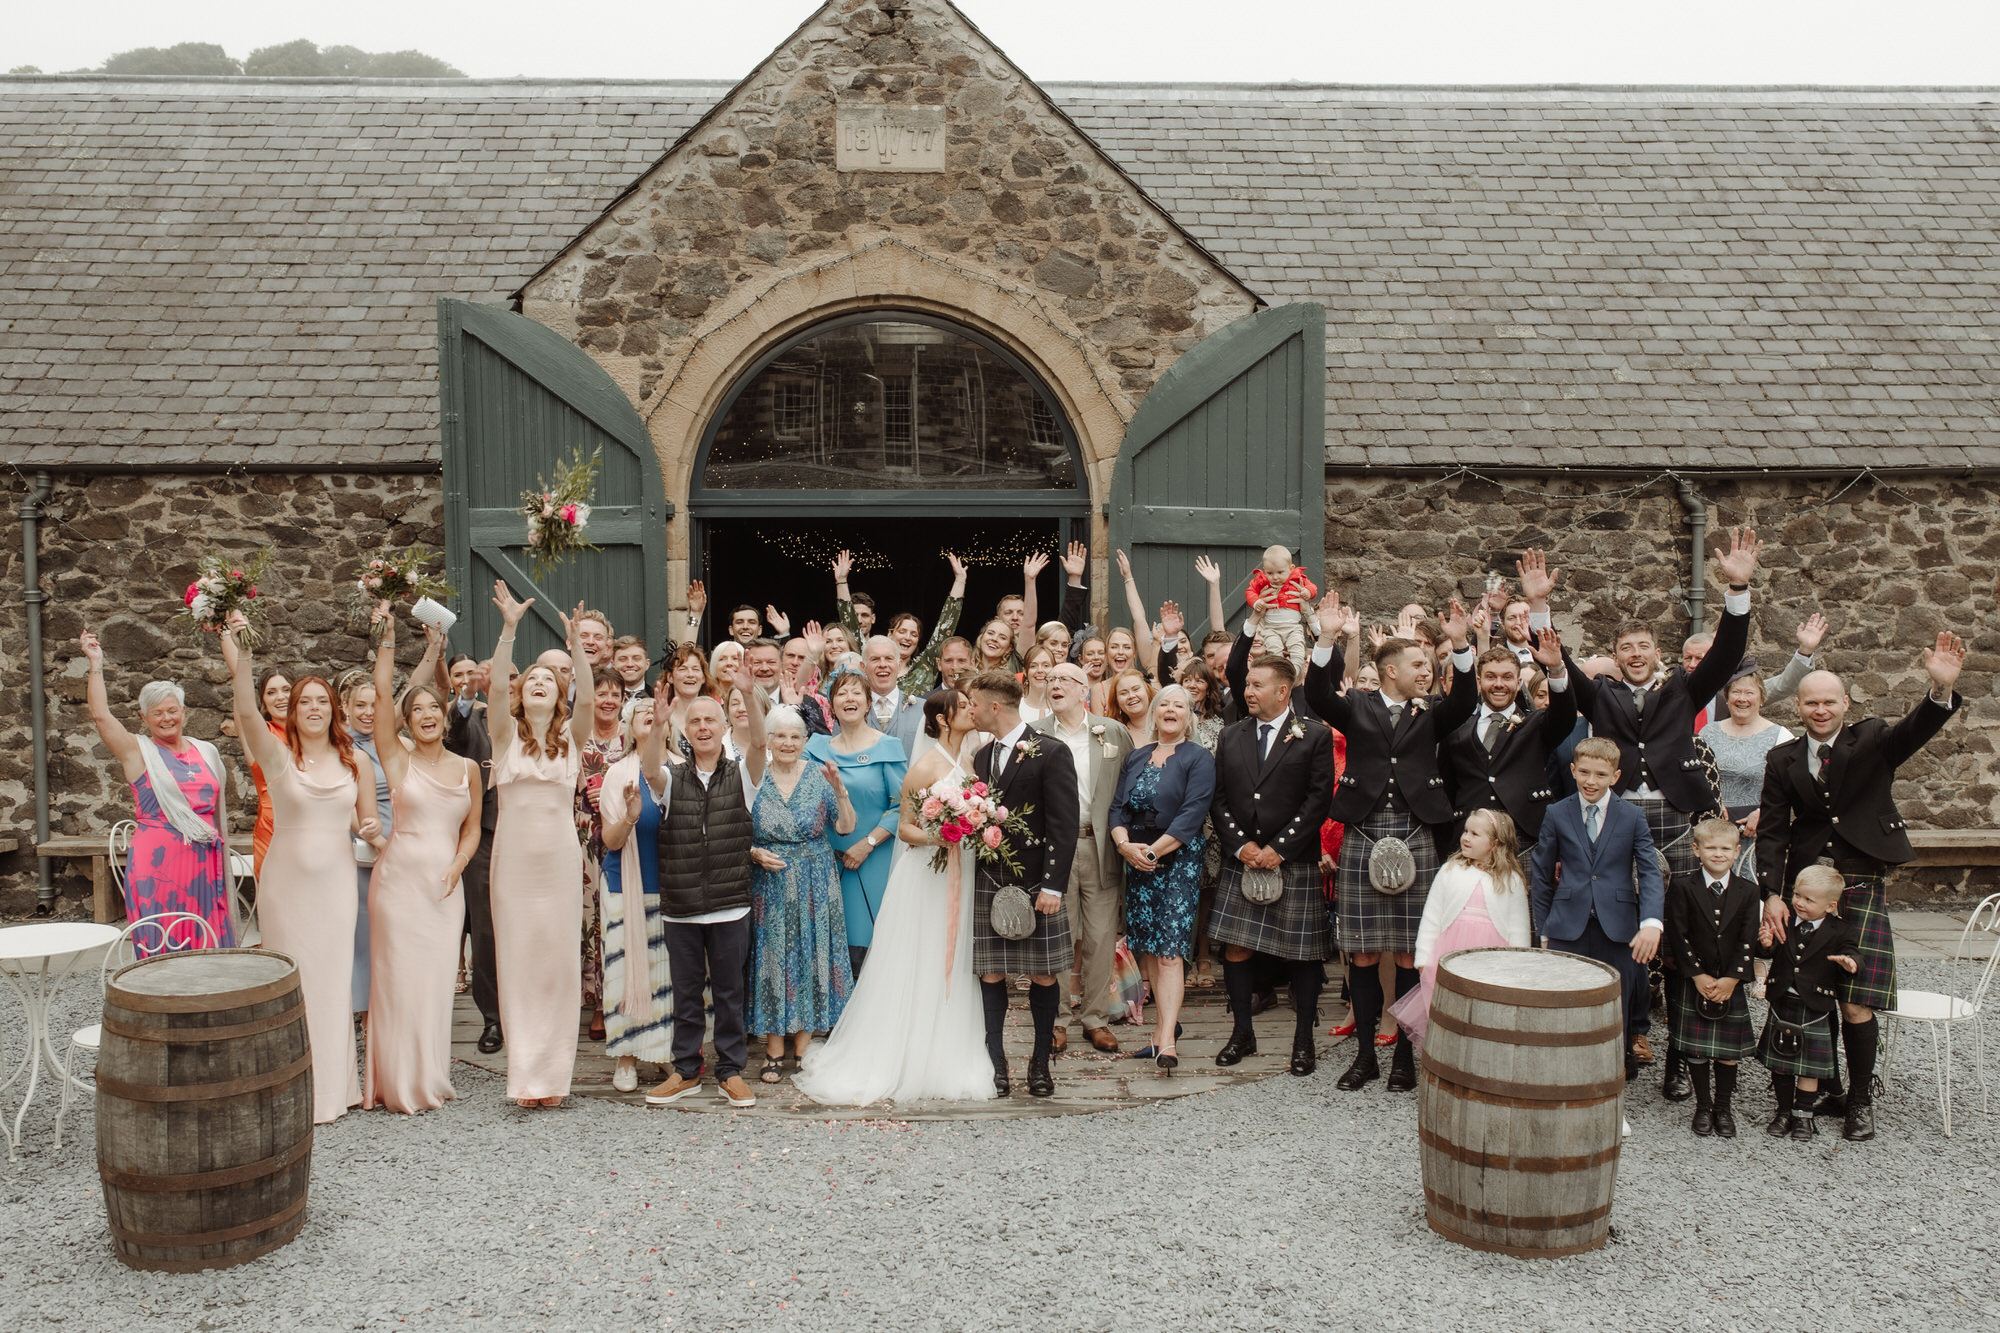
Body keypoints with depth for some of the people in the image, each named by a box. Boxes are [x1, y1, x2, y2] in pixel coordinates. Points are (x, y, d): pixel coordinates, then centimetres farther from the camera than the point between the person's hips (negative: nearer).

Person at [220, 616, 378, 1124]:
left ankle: (333, 1086, 19)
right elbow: (247, 716, -23)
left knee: (334, 979, 7)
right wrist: (241, 666, -38)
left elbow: (368, 822, 16)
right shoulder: (279, 756, -4)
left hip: (336, 881, 2)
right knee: (292, 981, 3)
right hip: (287, 881, -2)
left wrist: (371, 831, -8)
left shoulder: (353, 761, 6)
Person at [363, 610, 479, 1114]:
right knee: (399, 977, 0)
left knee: (436, 980, 5)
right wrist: (387, 638, -12)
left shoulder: (467, 768, 9)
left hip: (445, 885, 3)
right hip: (399, 878, -2)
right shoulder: (397, 759, 1)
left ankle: (431, 1078, 18)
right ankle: (400, 1083, 11)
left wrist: (457, 864, -1)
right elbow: (383, 693, -8)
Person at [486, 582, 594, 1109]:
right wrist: (509, 630, -23)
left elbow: (589, 696, -12)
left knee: (560, 961, 2)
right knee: (518, 960, 1)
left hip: (560, 857, 0)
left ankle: (553, 1070, 11)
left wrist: (576, 643, -25)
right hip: (513, 855, 0)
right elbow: (495, 685, -11)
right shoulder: (507, 733, 5)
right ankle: (527, 1073, 5)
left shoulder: (571, 736, 6)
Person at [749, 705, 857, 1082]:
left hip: (814, 888, 1)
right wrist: (755, 854, -13)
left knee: (810, 959, 4)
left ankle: (803, 1047, 15)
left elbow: (845, 827, -4)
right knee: (771, 961, 1)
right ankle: (774, 1051, 11)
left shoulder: (819, 775, 1)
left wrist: (839, 789, -17)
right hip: (769, 888, 0)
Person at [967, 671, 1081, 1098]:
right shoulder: (982, 757, 14)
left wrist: (1053, 886, -15)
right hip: (989, 883, 5)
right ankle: (995, 1064, 13)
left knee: (1043, 975, 3)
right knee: (991, 975, 4)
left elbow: (1065, 825, -10)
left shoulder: (1050, 754, -7)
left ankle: (1041, 1063, 16)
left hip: (1036, 884, -5)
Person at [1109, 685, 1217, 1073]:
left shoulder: (1199, 759, -1)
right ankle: (1165, 1022, 18)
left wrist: (1153, 851, -15)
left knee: (1169, 949, -13)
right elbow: (1118, 807, 10)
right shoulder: (1136, 758, 15)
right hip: (1137, 863, 5)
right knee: (1147, 948, 6)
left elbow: (1192, 815, -11)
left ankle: (1167, 1039, -18)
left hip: (1179, 861, -5)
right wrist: (1124, 844, -10)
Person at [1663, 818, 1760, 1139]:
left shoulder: (1747, 891, 1)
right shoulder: (1683, 888, -4)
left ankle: (1723, 1107, 20)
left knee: (1728, 1050, 5)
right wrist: (1697, 976, -13)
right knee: (1695, 1050, 3)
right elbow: (1678, 937, -7)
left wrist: (1731, 979, -12)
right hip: (1693, 983, -1)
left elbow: (1748, 941, -3)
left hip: (1732, 985, 1)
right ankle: (1703, 1107, 18)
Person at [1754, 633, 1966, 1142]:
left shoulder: (1871, 741, 1)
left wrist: (1942, 689, -41)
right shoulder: (1783, 760, 6)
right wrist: (1772, 895, -9)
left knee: (1857, 1006, -4)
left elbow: (1915, 731, -20)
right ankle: (1827, 1089, 24)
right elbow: (1771, 832, 3)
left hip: (1861, 889, -2)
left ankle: (1861, 1101, 13)